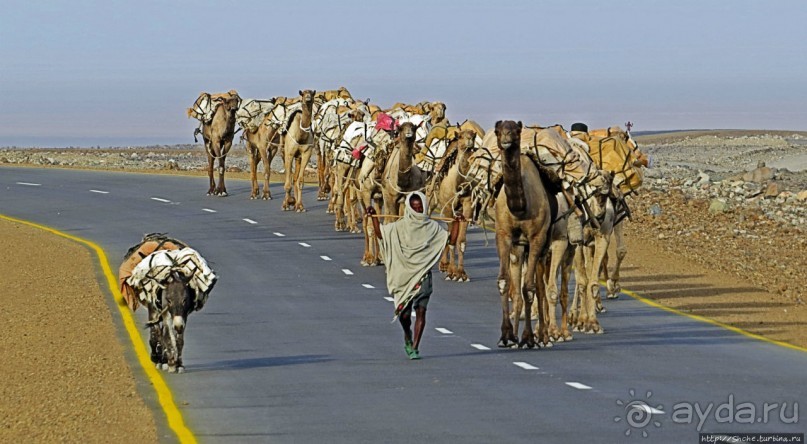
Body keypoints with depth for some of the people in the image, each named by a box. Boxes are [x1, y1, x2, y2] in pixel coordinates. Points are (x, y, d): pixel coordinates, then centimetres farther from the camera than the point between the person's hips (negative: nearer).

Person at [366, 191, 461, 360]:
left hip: (423, 274, 0)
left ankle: (414, 348, -8)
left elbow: (451, 240, 6)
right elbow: (380, 234, 5)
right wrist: (373, 217, -5)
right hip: (403, 274, 0)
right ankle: (407, 337, 34)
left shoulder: (432, 227, 6)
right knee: (404, 312, 2)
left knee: (421, 310, -11)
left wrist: (456, 223, -5)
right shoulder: (400, 226, 5)